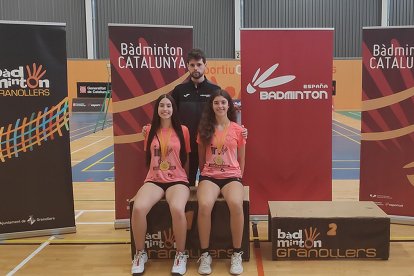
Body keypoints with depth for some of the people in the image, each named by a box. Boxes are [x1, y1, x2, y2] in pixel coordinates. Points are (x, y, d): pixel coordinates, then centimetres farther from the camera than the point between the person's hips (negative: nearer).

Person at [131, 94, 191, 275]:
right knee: (138, 208, -29)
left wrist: (187, 181, 11)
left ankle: (181, 254, -10)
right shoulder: (151, 131, 10)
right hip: (153, 180, 2)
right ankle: (140, 253, -3)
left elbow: (186, 159, 11)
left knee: (177, 209, -35)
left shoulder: (182, 130, 3)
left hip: (177, 180, -2)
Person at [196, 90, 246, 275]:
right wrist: (203, 176, 8)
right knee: (204, 205, -33)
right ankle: (205, 254, -15)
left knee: (236, 204, -34)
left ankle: (237, 254, -16)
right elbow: (201, 159, 14)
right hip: (209, 176, 1)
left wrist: (238, 177, 8)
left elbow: (241, 159, 13)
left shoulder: (238, 130, 6)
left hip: (232, 176, 0)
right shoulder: (204, 129, 8)